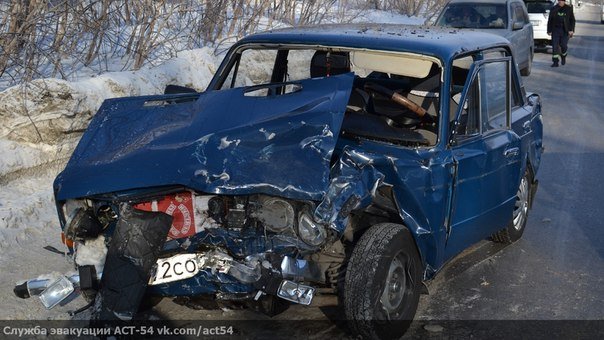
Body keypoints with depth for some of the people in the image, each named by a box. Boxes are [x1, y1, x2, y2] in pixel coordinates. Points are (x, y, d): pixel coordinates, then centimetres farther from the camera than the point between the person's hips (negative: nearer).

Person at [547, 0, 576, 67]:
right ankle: (555, 62, -3)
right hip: (555, 30, 0)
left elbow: (572, 20, 6)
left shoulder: (569, 9, 2)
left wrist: (571, 30, -4)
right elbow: (550, 20, 7)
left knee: (563, 45, -2)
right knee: (555, 46, -6)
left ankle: (563, 57, 28)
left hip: (565, 31, 0)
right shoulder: (553, 9, 3)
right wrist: (549, 30, 3)